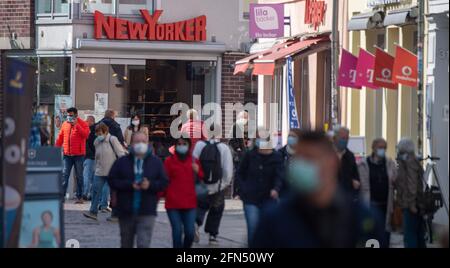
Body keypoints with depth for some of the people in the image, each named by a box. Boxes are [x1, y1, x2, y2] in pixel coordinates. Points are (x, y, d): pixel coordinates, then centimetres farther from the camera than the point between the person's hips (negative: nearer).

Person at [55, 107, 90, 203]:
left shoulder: (82, 124, 0)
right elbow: (60, 138, 16)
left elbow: (86, 135, -17)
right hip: (67, 155, 3)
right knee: (64, 175, -2)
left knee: (79, 176, 4)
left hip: (78, 155, -3)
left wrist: (76, 125, -18)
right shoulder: (65, 124, 12)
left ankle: (79, 197, 8)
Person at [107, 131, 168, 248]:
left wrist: (150, 185, -17)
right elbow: (111, 181, -4)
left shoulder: (156, 162, 4)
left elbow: (164, 182, 2)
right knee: (126, 244, 18)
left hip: (146, 213, -2)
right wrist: (130, 185, -17)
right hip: (125, 212, 2)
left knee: (143, 244, -14)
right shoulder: (121, 162, 2)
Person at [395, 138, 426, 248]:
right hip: (411, 204, 10)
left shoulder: (409, 161, -12)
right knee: (418, 235, 12)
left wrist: (412, 203, -22)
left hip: (410, 205, -10)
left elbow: (412, 183, -19)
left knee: (409, 236, -10)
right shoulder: (409, 160, 18)